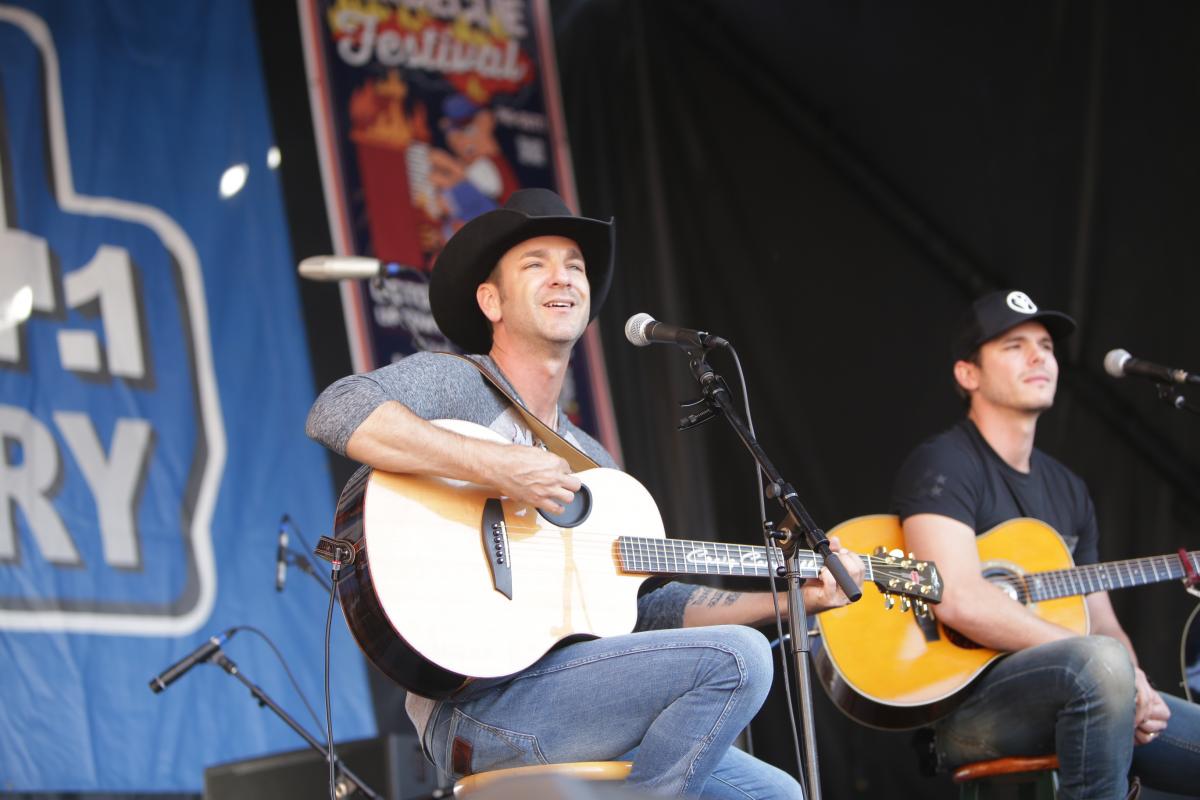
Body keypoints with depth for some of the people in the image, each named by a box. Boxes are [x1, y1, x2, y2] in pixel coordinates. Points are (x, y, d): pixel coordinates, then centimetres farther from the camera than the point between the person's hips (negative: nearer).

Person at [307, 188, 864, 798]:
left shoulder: (592, 464, 22)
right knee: (735, 659, -20)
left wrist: (790, 595, 14)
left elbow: (646, 606, 21)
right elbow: (336, 412, -22)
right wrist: (493, 465, -26)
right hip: (478, 703, -8)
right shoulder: (453, 383, -2)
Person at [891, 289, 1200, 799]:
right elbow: (958, 599, -22)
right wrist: (1104, 664, -21)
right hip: (967, 701, -7)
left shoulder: (1067, 489, 19)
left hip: (1073, 700, 7)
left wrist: (1136, 692, -4)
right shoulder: (943, 466, -7)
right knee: (1101, 664, -35)